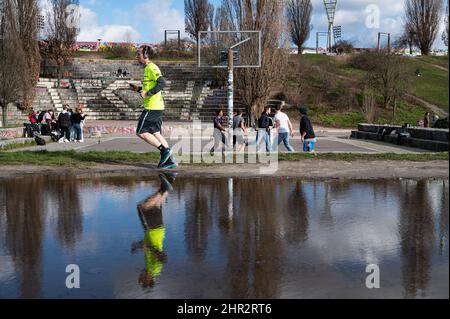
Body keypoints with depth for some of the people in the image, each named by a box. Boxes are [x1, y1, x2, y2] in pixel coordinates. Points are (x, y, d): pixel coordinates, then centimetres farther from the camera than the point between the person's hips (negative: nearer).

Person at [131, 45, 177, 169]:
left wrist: (147, 93, -25)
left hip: (152, 107, -10)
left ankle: (164, 150, -5)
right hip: (156, 107, 10)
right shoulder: (148, 68, 19)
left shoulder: (151, 68, -13)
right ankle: (170, 160, 8)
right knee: (155, 133, 10)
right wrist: (138, 89, 18)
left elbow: (162, 83, -26)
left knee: (141, 132, -5)